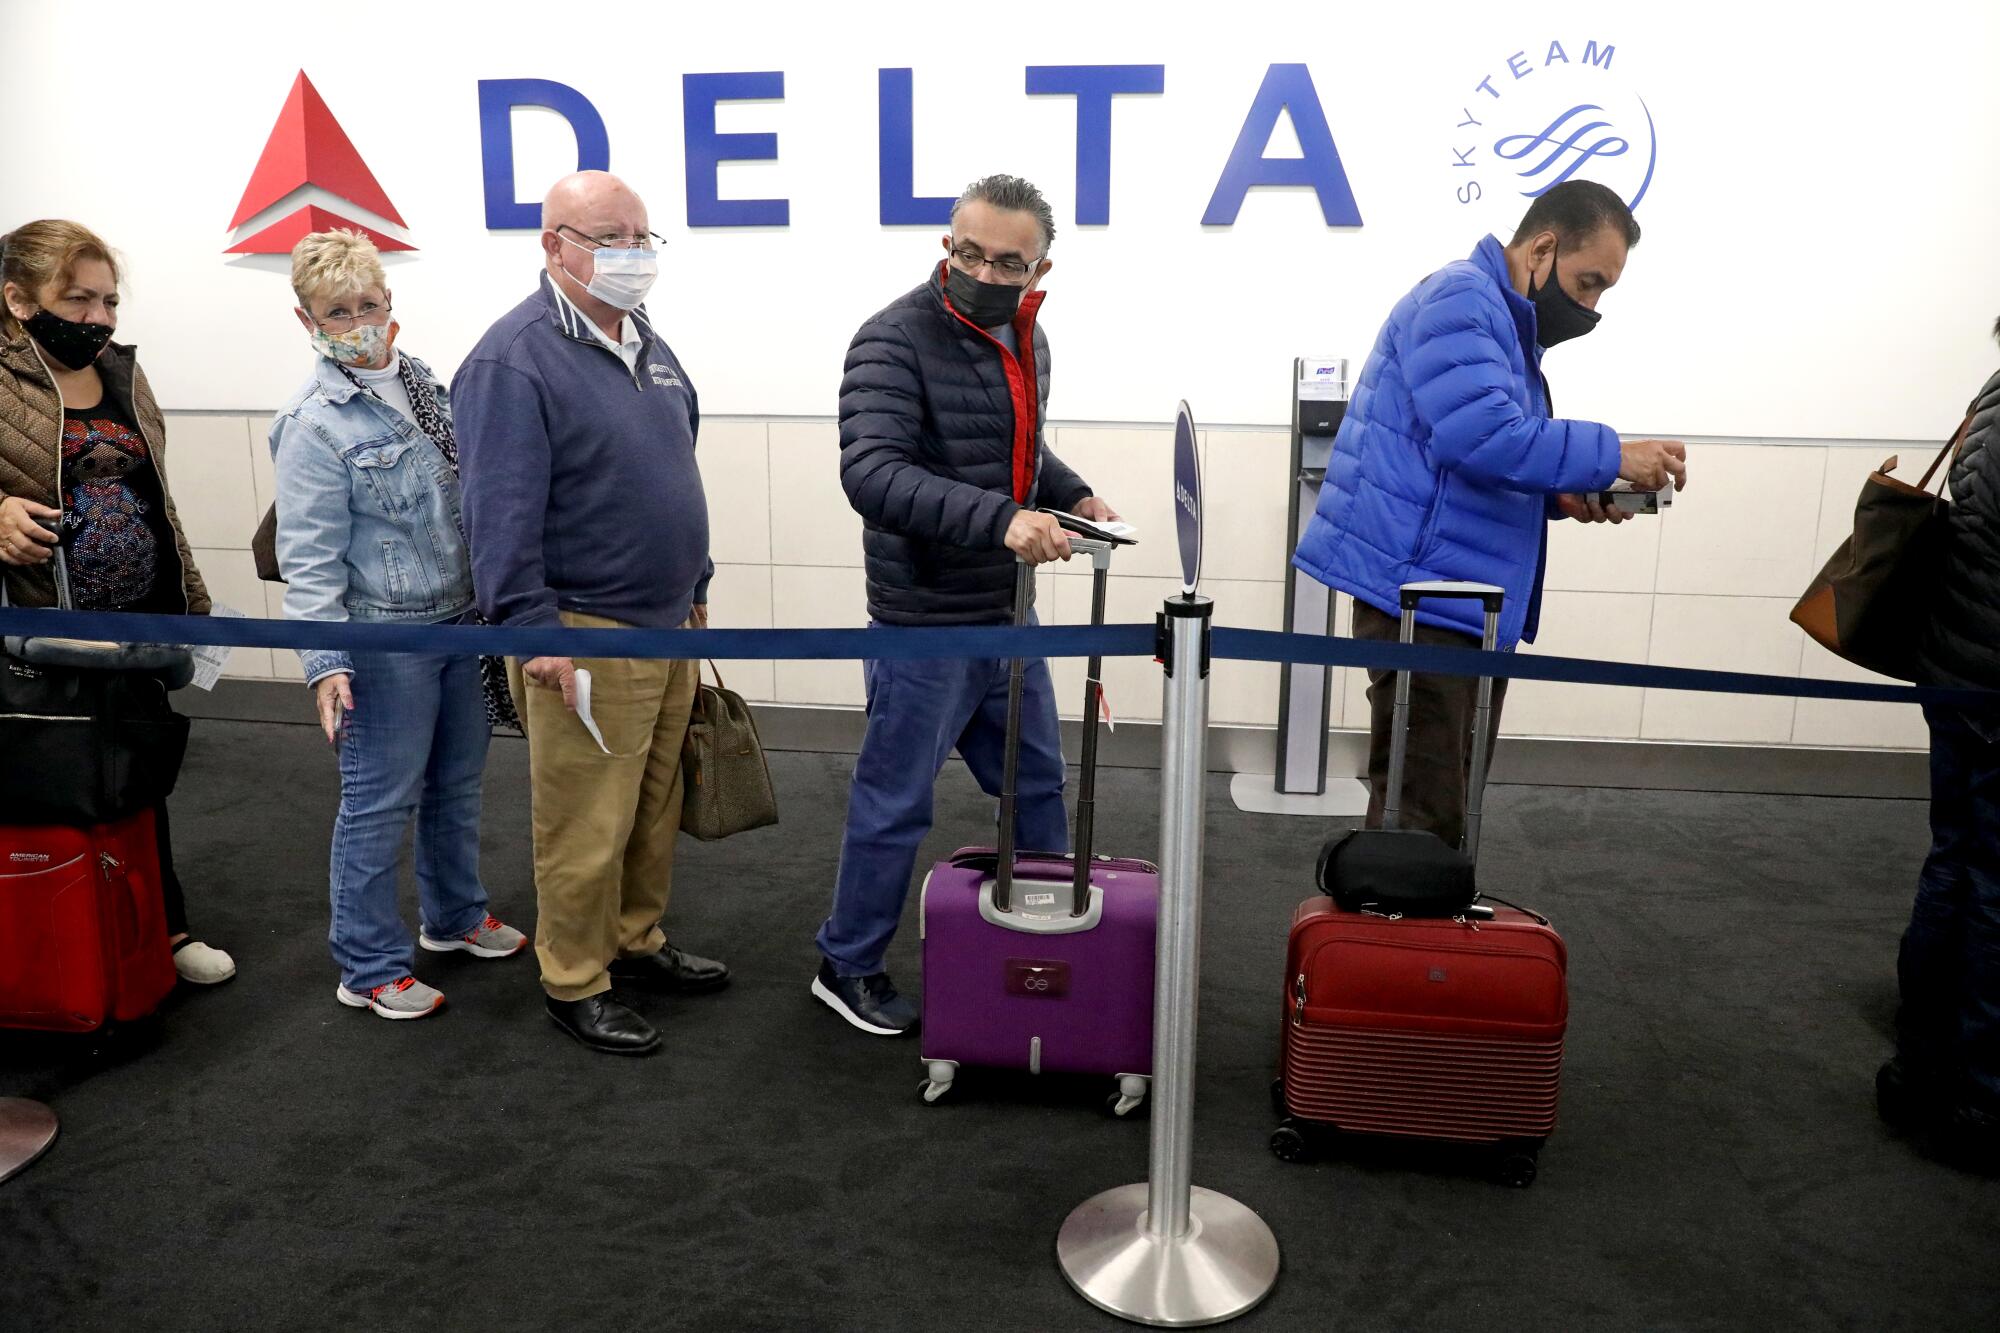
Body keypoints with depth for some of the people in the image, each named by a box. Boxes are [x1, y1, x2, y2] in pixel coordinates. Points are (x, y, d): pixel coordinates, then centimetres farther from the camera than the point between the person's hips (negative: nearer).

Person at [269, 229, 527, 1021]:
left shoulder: (422, 384, 7)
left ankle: (455, 916, 40)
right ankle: (369, 969, 19)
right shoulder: (315, 424, -15)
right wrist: (325, 662, -23)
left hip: (461, 620, 7)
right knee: (380, 803, 4)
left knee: (458, 783, 20)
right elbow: (308, 558, -16)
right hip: (385, 637, -7)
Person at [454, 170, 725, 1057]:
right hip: (585, 635, -8)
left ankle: (636, 945, 34)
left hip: (666, 623, 8)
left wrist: (694, 587, 20)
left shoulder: (645, 342, 12)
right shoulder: (515, 360, -14)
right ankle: (574, 985, 18)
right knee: (587, 827, 1)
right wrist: (533, 632, -22)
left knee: (655, 807, 17)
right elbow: (501, 515, -19)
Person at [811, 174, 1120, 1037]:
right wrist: (1000, 518, -41)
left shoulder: (1025, 339, 9)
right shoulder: (896, 340, -18)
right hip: (927, 625, -8)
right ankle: (848, 968, 25)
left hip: (1006, 615, 8)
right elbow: (871, 472, -31)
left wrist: (1072, 495, 7)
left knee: (1037, 784, 20)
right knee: (896, 804, 5)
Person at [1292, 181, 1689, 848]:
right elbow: (1480, 437, -24)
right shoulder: (1458, 299, -10)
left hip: (1471, 608, 11)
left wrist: (1564, 496, 8)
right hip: (1421, 597, -11)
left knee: (1448, 808, 12)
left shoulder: (1511, 327, 23)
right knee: (1420, 818, -10)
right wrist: (1612, 455, -16)